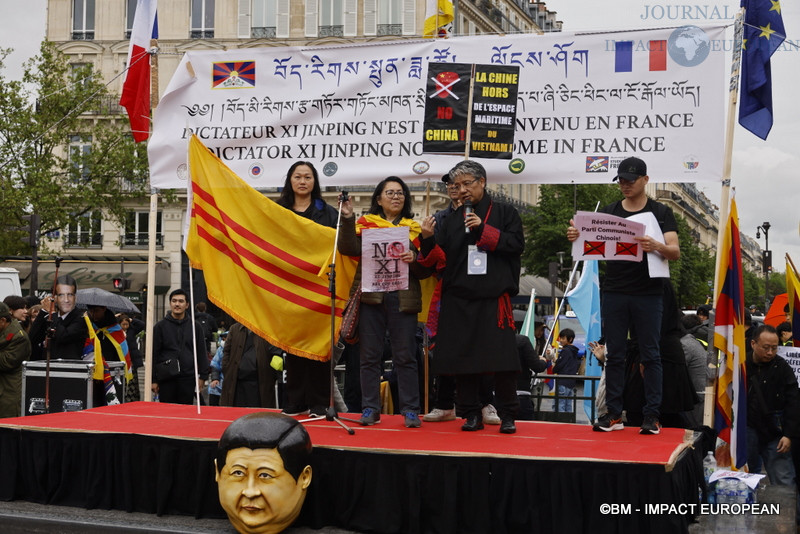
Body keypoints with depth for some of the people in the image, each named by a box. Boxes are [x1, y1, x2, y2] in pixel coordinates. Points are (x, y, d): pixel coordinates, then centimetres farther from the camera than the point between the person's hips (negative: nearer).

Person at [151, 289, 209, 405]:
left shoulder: (195, 327, 8)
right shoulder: (160, 326, 4)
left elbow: (201, 353, 10)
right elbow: (153, 354, 3)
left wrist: (202, 376, 3)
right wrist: (153, 380, -2)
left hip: (188, 379, 1)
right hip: (166, 378, -1)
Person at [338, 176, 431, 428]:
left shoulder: (414, 228, 13)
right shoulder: (365, 223, 12)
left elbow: (426, 271, 9)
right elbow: (348, 249, -4)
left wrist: (414, 260, -12)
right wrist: (347, 219, -13)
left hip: (403, 299, 0)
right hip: (371, 296, 0)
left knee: (405, 356, -1)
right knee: (370, 355, 3)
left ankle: (410, 410, 5)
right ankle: (370, 409, 10)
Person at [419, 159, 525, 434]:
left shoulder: (504, 212, 8)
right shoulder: (452, 220, 15)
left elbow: (517, 244, -5)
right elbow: (440, 259, 10)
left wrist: (483, 230, -11)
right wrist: (429, 239, -9)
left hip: (495, 298, -3)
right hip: (458, 300, 3)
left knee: (502, 357, -6)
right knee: (463, 358, 3)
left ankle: (507, 415, 5)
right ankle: (471, 415, 13)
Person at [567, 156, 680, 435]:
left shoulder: (660, 212, 3)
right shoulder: (608, 212, 11)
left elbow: (675, 252, -6)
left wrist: (656, 246, -28)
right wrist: (576, 236, -15)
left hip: (648, 294, -3)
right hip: (614, 293, 3)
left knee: (649, 354, 0)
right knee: (614, 354, 5)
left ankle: (652, 414, 4)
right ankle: (614, 413, 10)